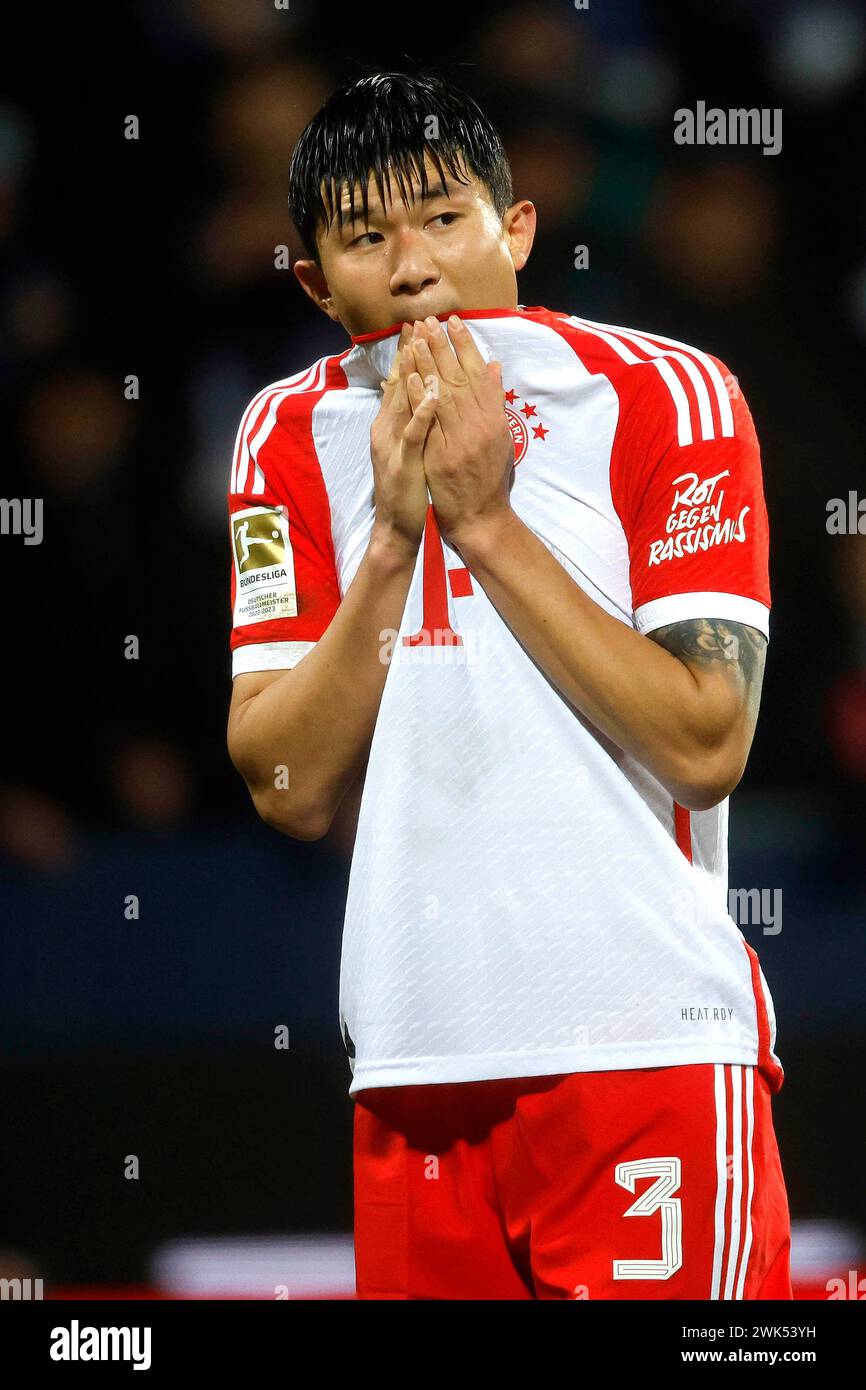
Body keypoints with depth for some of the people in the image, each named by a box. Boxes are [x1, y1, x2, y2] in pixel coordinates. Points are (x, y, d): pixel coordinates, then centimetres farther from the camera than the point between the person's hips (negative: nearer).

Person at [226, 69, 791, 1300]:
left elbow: (706, 748, -10)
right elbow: (288, 788, 2)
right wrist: (394, 537, -8)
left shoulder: (664, 396, -1)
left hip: (647, 1051, -3)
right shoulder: (293, 438, 9)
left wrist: (489, 521, -11)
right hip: (412, 1062, 3)